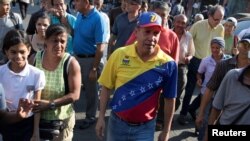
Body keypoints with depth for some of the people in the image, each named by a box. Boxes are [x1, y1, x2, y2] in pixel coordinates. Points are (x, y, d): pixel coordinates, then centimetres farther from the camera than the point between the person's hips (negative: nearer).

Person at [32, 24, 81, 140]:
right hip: (36, 117, 3)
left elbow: (75, 95, -16)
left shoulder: (71, 63, -15)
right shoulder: (35, 58, -6)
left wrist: (50, 104, -23)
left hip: (61, 119, -2)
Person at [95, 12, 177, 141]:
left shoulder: (168, 64, -13)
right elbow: (106, 87, -1)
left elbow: (169, 100, -2)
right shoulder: (119, 55, -12)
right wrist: (101, 117, -1)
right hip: (116, 122, 2)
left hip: (145, 128, -1)